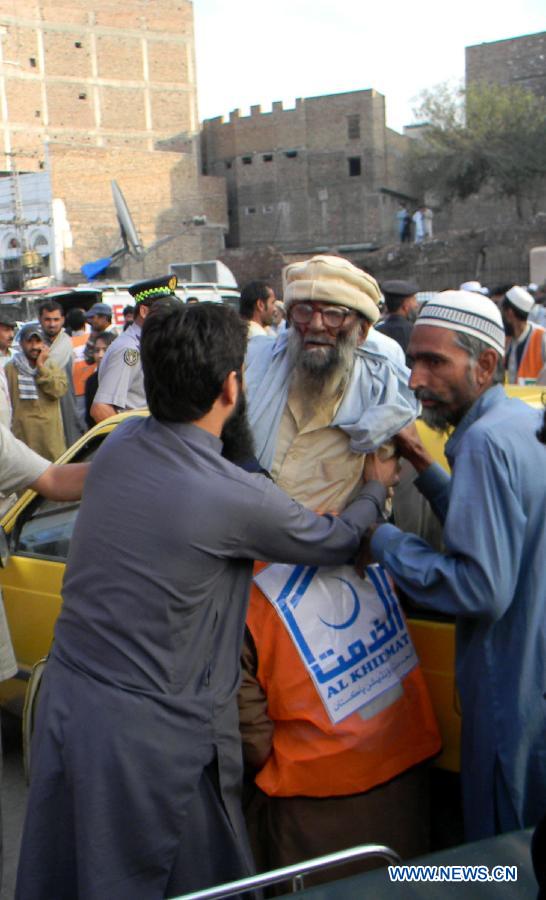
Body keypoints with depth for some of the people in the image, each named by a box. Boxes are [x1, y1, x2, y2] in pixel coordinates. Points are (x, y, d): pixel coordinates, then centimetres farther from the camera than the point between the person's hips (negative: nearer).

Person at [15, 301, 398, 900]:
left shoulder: (118, 445, -4)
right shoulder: (238, 499, -21)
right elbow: (338, 542, -5)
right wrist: (376, 488, 15)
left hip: (64, 699, 7)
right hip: (151, 734, -6)